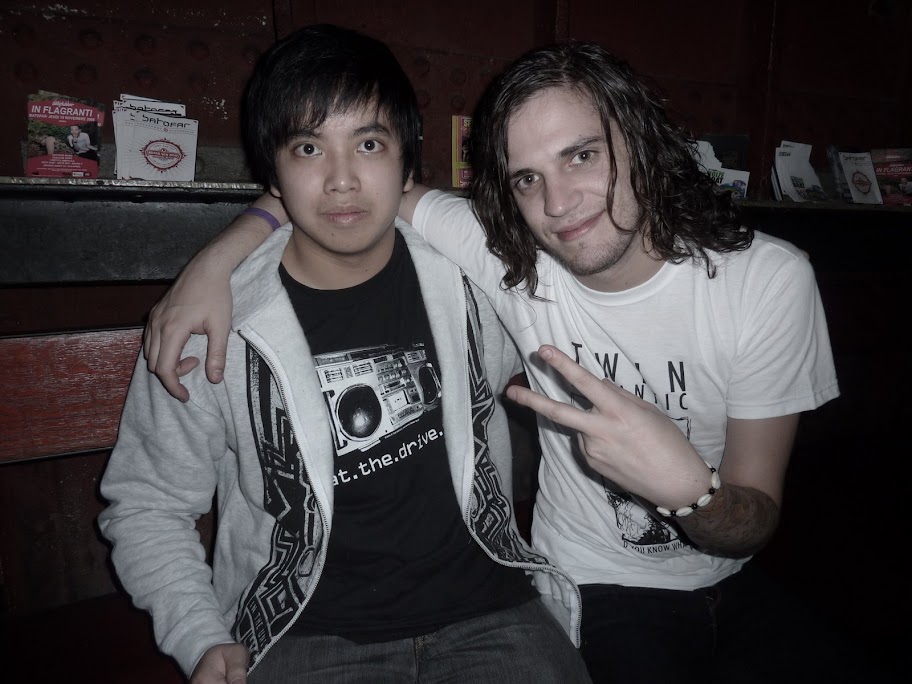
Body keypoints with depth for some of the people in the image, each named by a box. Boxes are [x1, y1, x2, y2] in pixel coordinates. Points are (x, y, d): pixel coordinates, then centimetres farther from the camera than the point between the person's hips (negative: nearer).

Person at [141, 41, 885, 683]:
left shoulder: (771, 279, -15)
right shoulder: (508, 254, -16)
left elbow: (755, 522, -12)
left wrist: (686, 484, -33)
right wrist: (216, 259, -21)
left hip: (734, 583, 3)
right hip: (600, 592, -2)